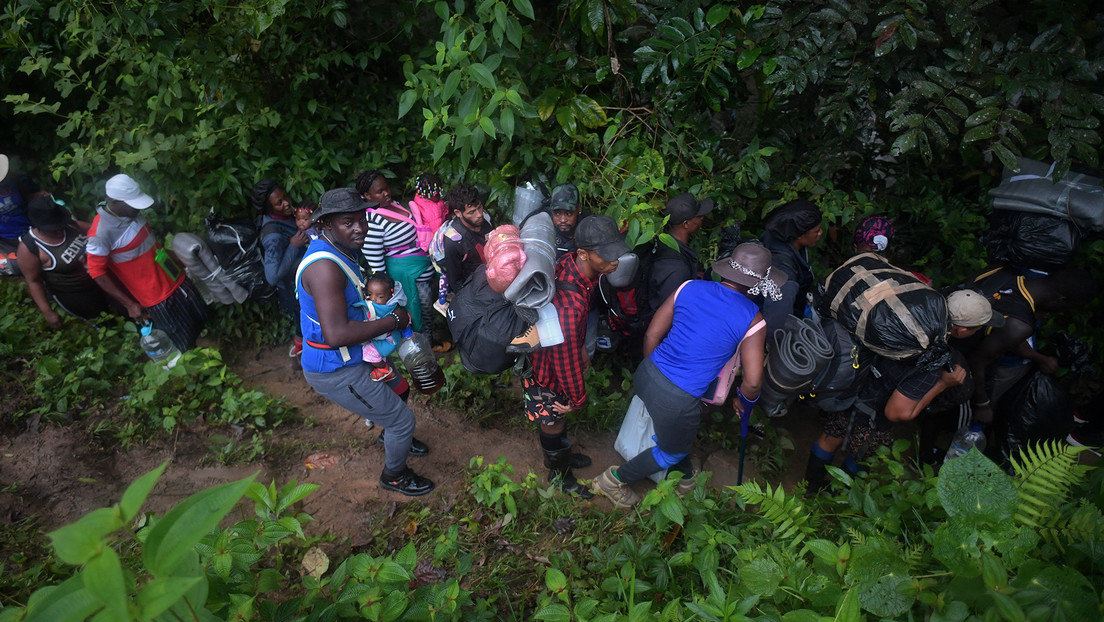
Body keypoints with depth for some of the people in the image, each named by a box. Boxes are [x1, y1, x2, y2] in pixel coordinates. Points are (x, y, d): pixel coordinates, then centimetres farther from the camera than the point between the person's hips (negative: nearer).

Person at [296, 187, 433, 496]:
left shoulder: (339, 249, 2)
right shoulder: (325, 266, -31)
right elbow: (336, 334, -38)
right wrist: (394, 320, -28)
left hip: (350, 357, 10)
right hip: (334, 372, -10)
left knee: (395, 384, 31)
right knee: (402, 419, 1)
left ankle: (393, 438, 57)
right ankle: (394, 475, 29)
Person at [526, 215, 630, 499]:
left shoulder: (571, 263, -17)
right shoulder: (569, 304, -45)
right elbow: (566, 359, -31)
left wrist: (582, 347, 17)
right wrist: (577, 399, -14)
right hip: (546, 369, -8)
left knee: (560, 416, 31)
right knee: (553, 422, 20)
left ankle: (563, 454, 59)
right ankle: (560, 474, 48)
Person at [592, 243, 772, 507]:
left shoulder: (689, 287, -1)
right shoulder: (752, 319, -11)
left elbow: (652, 334, 2)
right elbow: (753, 382, -13)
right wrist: (745, 401, 11)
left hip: (646, 376, 5)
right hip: (678, 400, -5)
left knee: (681, 431, 34)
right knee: (672, 452, 26)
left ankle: (684, 479, 56)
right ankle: (614, 480, 39)